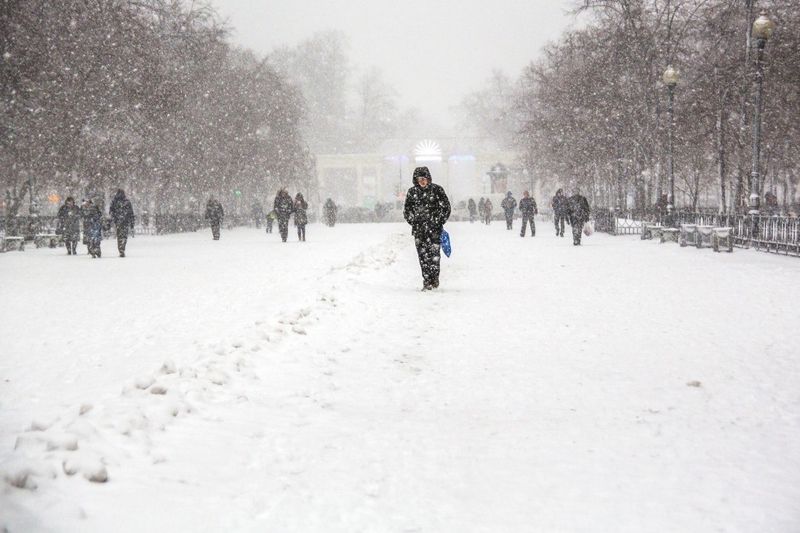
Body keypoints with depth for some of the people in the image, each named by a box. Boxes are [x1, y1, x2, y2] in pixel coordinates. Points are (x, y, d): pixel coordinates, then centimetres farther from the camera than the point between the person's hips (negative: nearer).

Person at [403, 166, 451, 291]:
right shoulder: (412, 192, 9)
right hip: (419, 229, 3)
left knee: (434, 252, -10)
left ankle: (434, 279, -1)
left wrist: (438, 222, -4)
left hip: (434, 228, -3)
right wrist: (413, 221, 5)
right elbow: (407, 210, 18)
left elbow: (446, 207, 3)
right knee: (423, 255, -1)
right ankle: (427, 281, 4)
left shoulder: (436, 190, 1)